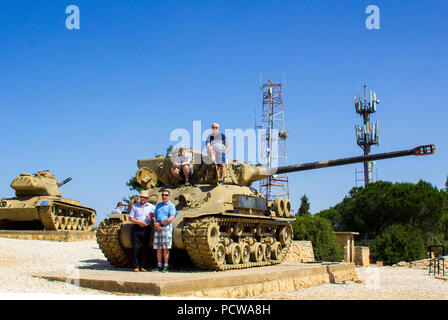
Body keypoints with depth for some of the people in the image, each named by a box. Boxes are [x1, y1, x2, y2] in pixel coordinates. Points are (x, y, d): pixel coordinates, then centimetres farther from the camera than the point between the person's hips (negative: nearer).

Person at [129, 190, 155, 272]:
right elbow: (130, 218, 6)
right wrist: (138, 222, -9)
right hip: (136, 228, 0)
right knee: (135, 248, -4)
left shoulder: (151, 207, 9)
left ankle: (142, 266, 9)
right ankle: (135, 266, 3)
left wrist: (151, 217, -4)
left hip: (146, 229, 1)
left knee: (145, 248, 0)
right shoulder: (135, 206, 9)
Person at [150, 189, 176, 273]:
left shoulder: (171, 205, 2)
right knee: (158, 248, 5)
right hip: (157, 227, 6)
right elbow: (154, 216, 19)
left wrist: (160, 223, -12)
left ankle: (166, 266, -3)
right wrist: (155, 223, -2)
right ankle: (159, 266, 11)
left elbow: (171, 218, -10)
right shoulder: (158, 205, 20)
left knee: (165, 248, -7)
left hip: (166, 226, -5)